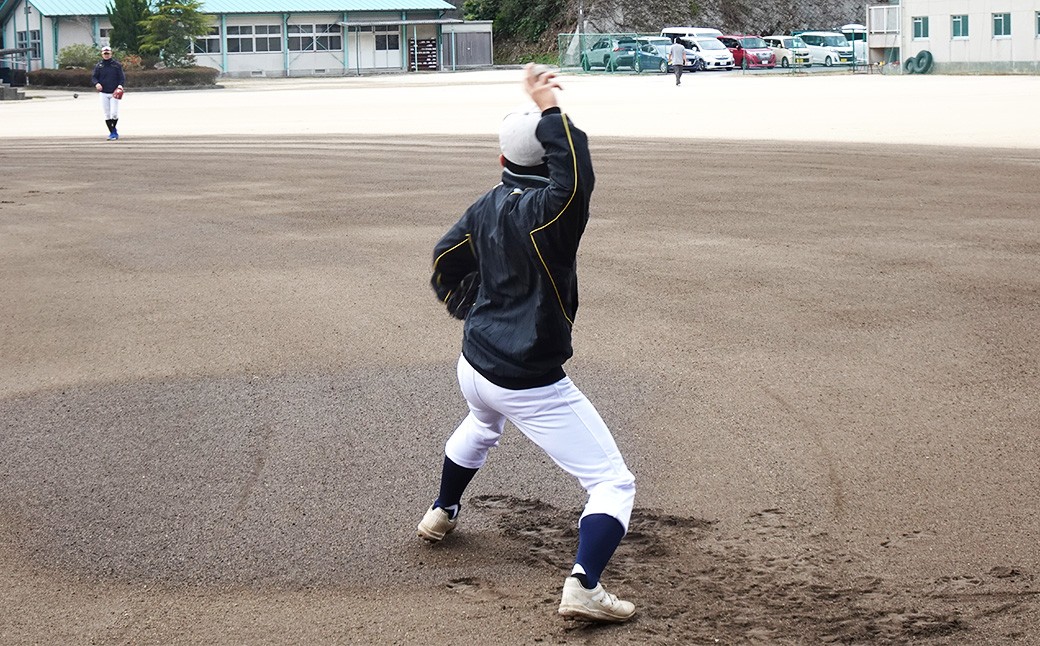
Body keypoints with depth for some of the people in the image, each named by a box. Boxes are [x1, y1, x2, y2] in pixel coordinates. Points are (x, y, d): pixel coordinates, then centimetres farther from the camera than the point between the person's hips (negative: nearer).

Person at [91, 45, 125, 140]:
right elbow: (93, 77, 7)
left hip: (114, 93, -2)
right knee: (107, 115, 2)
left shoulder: (117, 65, 3)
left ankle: (114, 129, 14)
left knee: (114, 114, -10)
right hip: (103, 93, 2)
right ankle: (112, 132, 11)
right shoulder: (98, 66, 7)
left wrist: (120, 85, -17)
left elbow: (122, 77, 3)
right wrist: (96, 83, -15)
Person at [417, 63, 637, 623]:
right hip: (530, 384, -8)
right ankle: (583, 585, -22)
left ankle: (442, 514, 60)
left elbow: (446, 264, 15)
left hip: (474, 365, 8)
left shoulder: (484, 208, 2)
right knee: (613, 483, -4)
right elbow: (577, 177, -43)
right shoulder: (545, 210, -21)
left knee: (481, 425, 43)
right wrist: (550, 109, -36)